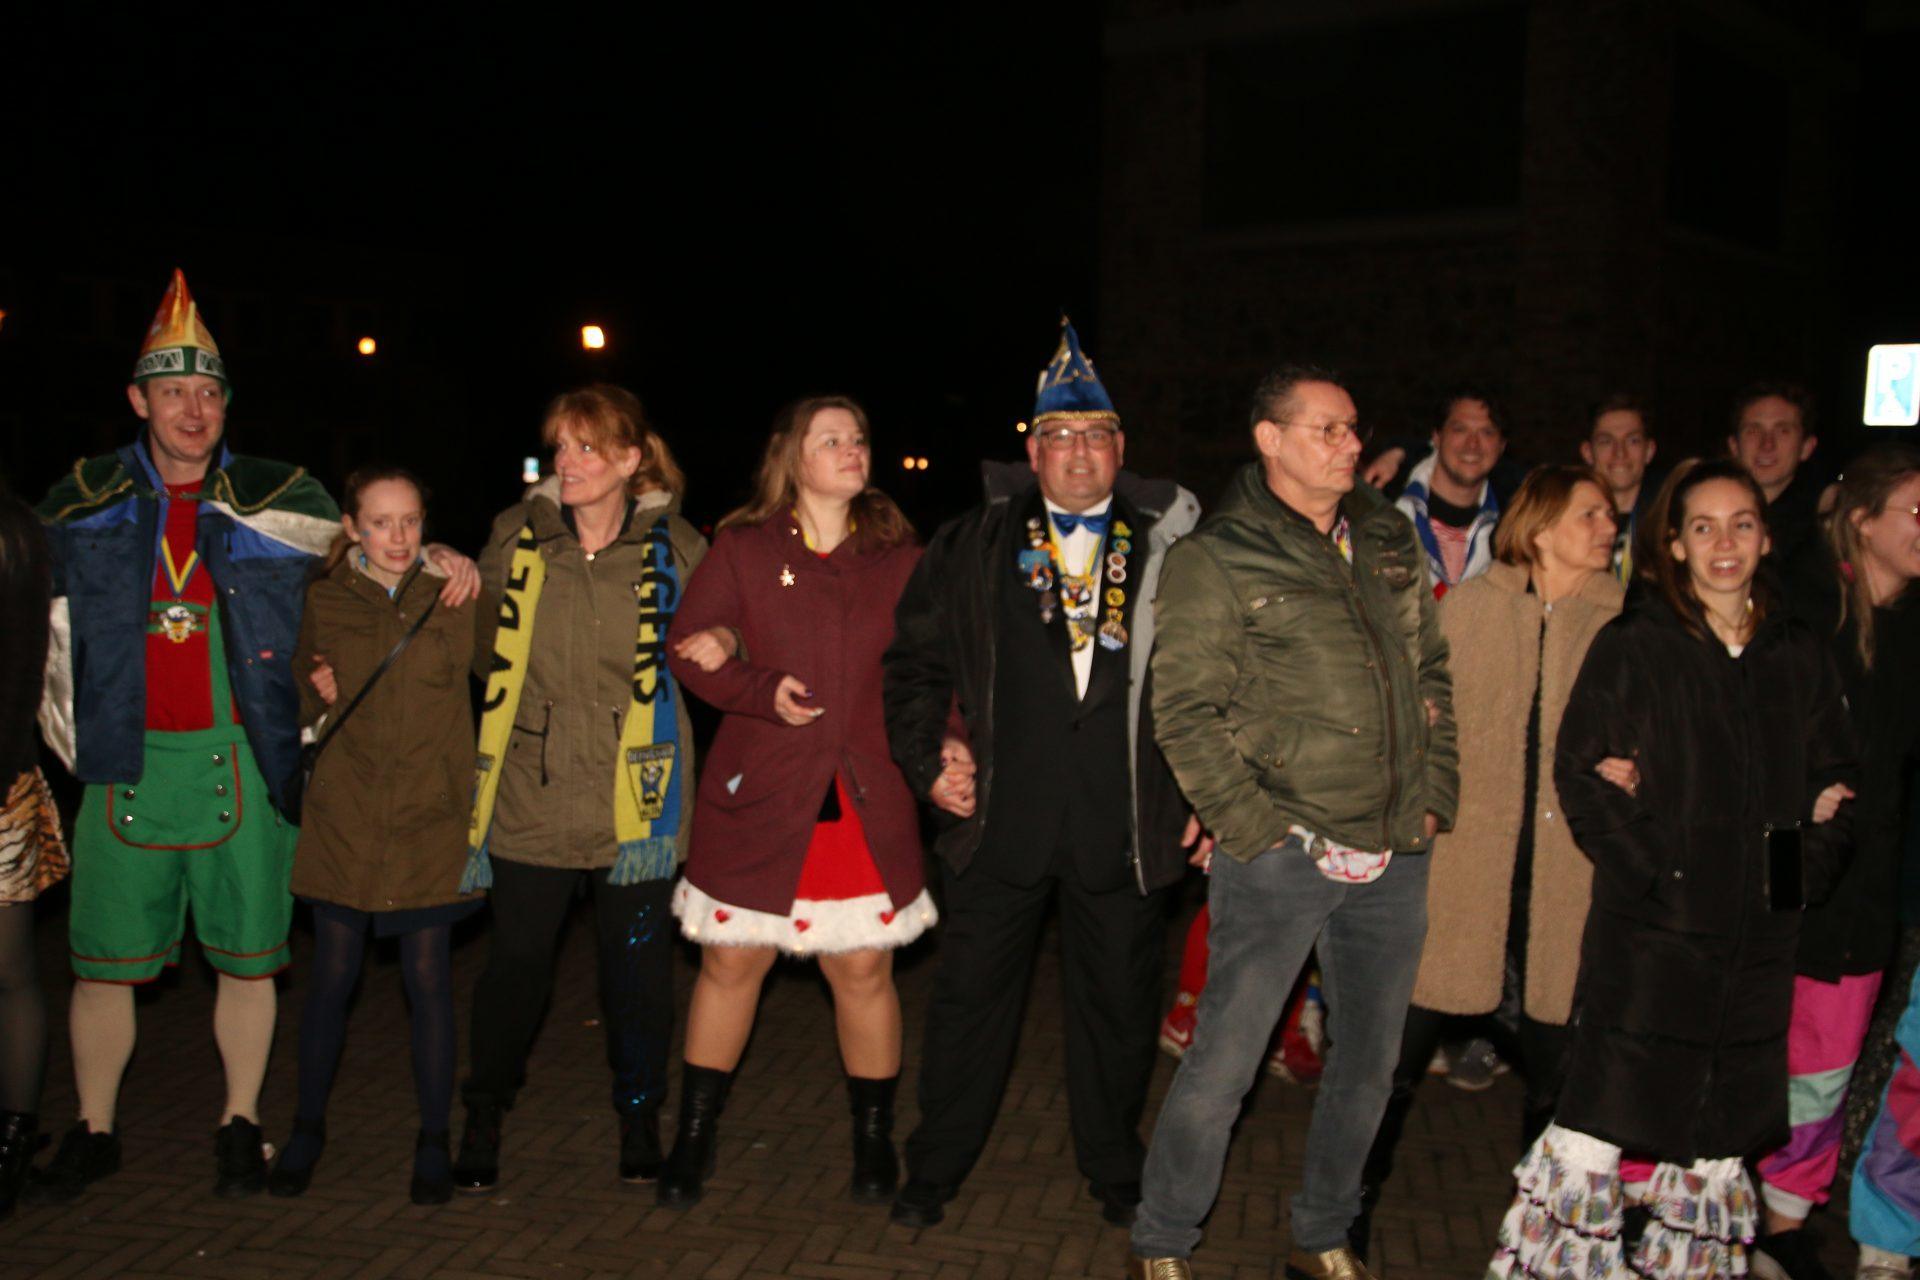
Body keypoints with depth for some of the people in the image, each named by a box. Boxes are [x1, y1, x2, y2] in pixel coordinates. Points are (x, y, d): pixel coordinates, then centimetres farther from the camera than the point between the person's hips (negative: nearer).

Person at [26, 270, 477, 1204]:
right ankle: (93, 1133, 24)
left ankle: (240, 1125, 21)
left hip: (244, 764, -1)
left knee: (246, 955, 5)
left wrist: (440, 558, -5)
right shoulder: (85, 503, 8)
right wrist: (64, 737, 12)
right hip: (128, 765, 1)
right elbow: (50, 628, 18)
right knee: (104, 962, 7)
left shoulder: (276, 499, 4)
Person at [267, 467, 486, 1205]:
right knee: (333, 975, 7)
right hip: (344, 816, 1)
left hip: (430, 816, -1)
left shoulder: (451, 599, 0)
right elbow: (299, 707, 11)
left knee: (428, 977, 3)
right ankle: (307, 1129, 27)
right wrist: (316, 696, -8)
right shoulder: (323, 603, 4)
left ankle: (433, 1142, 17)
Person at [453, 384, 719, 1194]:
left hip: (635, 795, 0)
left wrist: (713, 646, -6)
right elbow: (484, 649, 15)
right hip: (531, 792, 1)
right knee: (515, 960, 6)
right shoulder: (517, 536, 4)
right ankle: (483, 1121, 27)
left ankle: (638, 1119, 28)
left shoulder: (675, 548, 1)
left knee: (637, 964, 8)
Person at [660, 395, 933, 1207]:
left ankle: (874, 1144, 24)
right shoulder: (743, 547, 3)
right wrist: (764, 692, -14)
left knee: (863, 969, 4)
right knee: (731, 961, 5)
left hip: (867, 800, 1)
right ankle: (693, 1141, 25)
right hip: (759, 794, -1)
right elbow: (689, 649, 0)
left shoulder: (898, 556, 8)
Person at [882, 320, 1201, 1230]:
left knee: (1118, 1002, 13)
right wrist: (928, 761, 1)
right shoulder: (972, 547, 6)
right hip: (999, 822, 0)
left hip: (1125, 830, 0)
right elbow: (913, 661, 9)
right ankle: (933, 1171, 28)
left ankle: (1114, 1172, 34)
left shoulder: (1169, 550, 4)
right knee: (970, 996, 10)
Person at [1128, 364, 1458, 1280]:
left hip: (1393, 859, 6)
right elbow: (1184, 712, -9)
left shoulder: (1390, 543, 12)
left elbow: (1432, 675, 18)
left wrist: (1435, 794, 9)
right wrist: (1252, 827, -13)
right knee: (1223, 1066, -1)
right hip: (1282, 856, -6)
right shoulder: (1215, 560, -6)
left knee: (1368, 1065, 16)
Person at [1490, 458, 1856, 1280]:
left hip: (1759, 936, 4)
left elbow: (1832, 778, 17)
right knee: (1601, 1118, -4)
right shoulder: (1633, 647, -2)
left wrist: (1810, 865, 2)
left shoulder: (1801, 656, 10)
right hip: (1652, 928, -4)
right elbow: (1581, 772, -7)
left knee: (1722, 1136, 13)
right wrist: (1646, 868, -14)